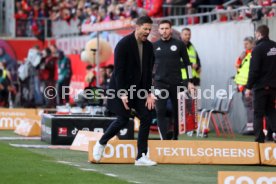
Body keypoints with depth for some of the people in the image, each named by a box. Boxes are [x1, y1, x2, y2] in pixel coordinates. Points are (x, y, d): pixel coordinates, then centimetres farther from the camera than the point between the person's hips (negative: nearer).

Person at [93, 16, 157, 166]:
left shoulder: (148, 47, 4)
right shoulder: (124, 44, -15)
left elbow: (148, 71, 6)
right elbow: (118, 70, -17)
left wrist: (149, 94, -1)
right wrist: (122, 94, -21)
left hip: (139, 89, 6)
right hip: (122, 88, -6)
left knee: (146, 118, -4)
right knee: (123, 119, -7)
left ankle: (141, 156, 0)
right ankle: (101, 144, 18)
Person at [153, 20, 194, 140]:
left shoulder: (179, 44, 3)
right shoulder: (154, 46, 7)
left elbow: (187, 63, 7)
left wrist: (189, 81, 1)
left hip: (176, 83, 0)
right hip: (160, 84, 0)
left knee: (177, 112, 5)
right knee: (160, 111, -11)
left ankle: (175, 138, 19)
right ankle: (164, 140, -14)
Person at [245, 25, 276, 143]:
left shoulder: (258, 49, -13)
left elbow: (253, 70, -15)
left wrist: (249, 87, -10)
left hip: (261, 86, -6)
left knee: (258, 113, 0)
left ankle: (259, 139, -4)